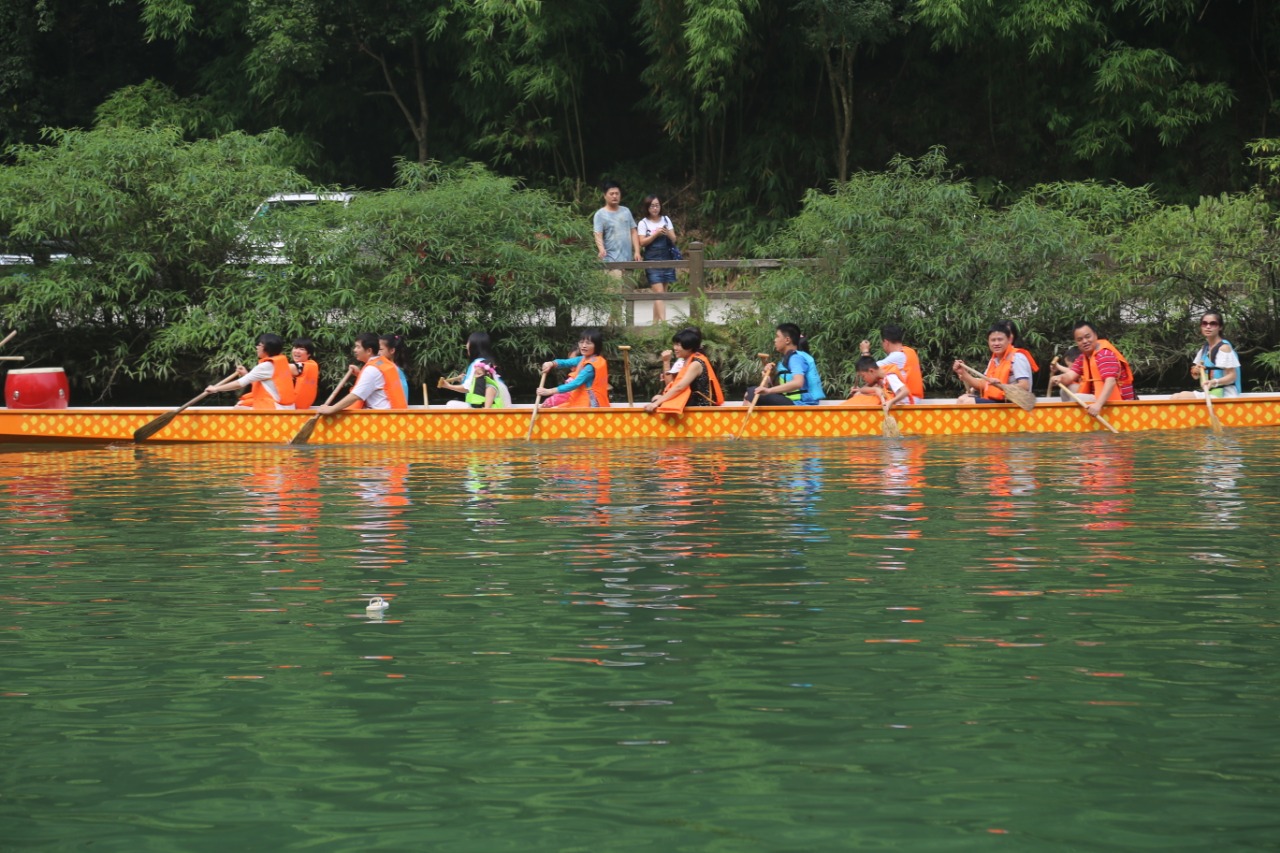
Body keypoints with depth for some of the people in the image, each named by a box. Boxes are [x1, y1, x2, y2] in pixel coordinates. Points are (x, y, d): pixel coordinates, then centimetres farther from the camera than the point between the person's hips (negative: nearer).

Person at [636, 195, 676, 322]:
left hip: (667, 259, 4)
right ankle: (663, 321, -22)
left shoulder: (666, 220, 12)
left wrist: (667, 233, -10)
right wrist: (655, 234, -14)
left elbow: (674, 239, 10)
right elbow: (642, 242, -6)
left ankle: (655, 321, 11)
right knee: (659, 292, -13)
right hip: (652, 261, -4)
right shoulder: (643, 223, 2)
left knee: (662, 292, 4)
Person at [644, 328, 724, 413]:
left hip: (699, 406, -9)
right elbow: (672, 385, 10)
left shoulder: (696, 364, -16)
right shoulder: (686, 361, 13)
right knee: (657, 399, -5)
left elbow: (679, 387, -25)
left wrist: (657, 403, -28)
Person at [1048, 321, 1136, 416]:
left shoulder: (1105, 354, -20)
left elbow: (1110, 382, -34)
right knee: (1067, 387, 4)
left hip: (1117, 401, -9)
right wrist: (1060, 378, -28)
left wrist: (1098, 404, -48)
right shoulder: (1083, 356, 9)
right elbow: (1070, 375, -3)